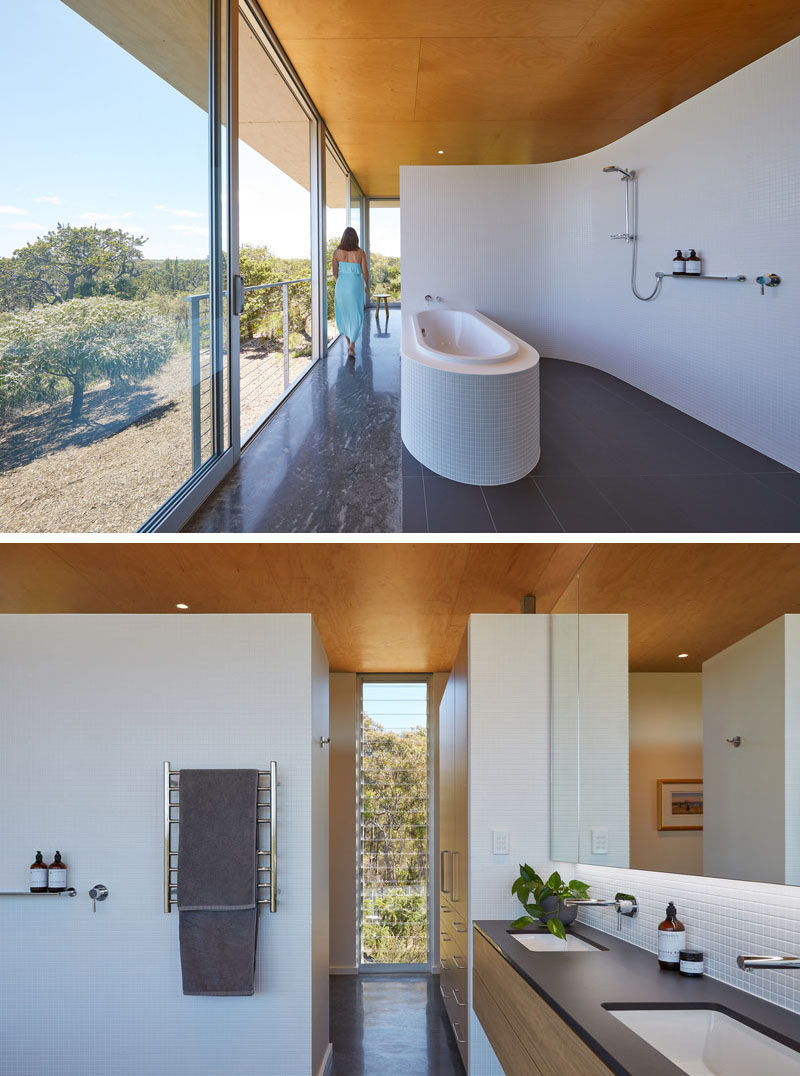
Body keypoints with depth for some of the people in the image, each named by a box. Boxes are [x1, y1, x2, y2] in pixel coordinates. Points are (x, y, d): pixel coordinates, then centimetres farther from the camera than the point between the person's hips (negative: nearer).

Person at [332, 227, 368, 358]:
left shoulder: (337, 252, -2)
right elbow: (365, 272, -3)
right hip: (355, 286, -2)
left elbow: (334, 271, 0)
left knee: (343, 314, 20)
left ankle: (349, 342, 29)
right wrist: (367, 286, 15)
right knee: (356, 316, 6)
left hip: (341, 286, 2)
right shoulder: (360, 253, -5)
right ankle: (352, 347, -9)